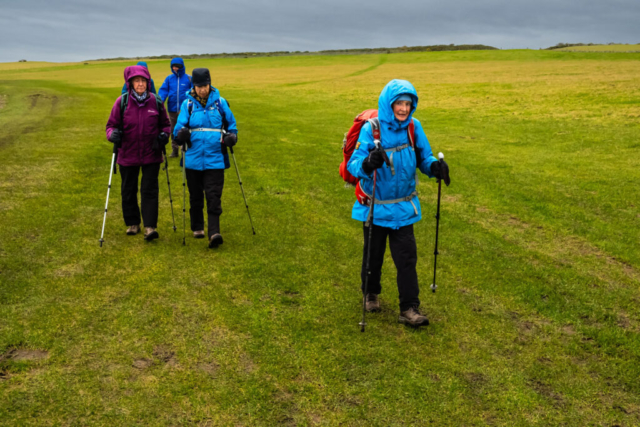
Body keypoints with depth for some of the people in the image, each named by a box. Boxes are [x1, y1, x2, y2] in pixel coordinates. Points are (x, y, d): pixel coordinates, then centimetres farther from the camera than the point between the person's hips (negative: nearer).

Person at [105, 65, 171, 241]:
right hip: (127, 155, 1)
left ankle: (150, 227, -1)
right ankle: (132, 223, 29)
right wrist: (113, 134, -19)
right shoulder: (122, 102, -5)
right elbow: (111, 124, 3)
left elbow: (165, 124, 11)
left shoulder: (156, 101, -2)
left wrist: (164, 135, -9)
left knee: (149, 190, -4)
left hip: (151, 155, -1)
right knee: (128, 191, 12)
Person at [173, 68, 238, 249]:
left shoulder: (220, 102, 2)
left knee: (214, 197, -8)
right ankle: (197, 227, 32)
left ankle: (214, 233, -11)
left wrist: (232, 136, -8)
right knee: (195, 196, 14)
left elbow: (231, 124, 12)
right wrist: (181, 134, -23)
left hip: (215, 159, -2)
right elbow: (178, 127, 0)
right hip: (193, 160, 2)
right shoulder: (187, 104, 3)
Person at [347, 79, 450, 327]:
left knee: (407, 258, 0)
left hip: (404, 208, 2)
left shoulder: (414, 127, -4)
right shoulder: (371, 129, -16)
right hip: (375, 206, -2)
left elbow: (423, 158, 5)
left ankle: (409, 309, 9)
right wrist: (367, 164, -45)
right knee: (373, 254, 15)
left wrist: (434, 167, -18)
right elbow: (353, 165, -22)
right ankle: (371, 293, 40)